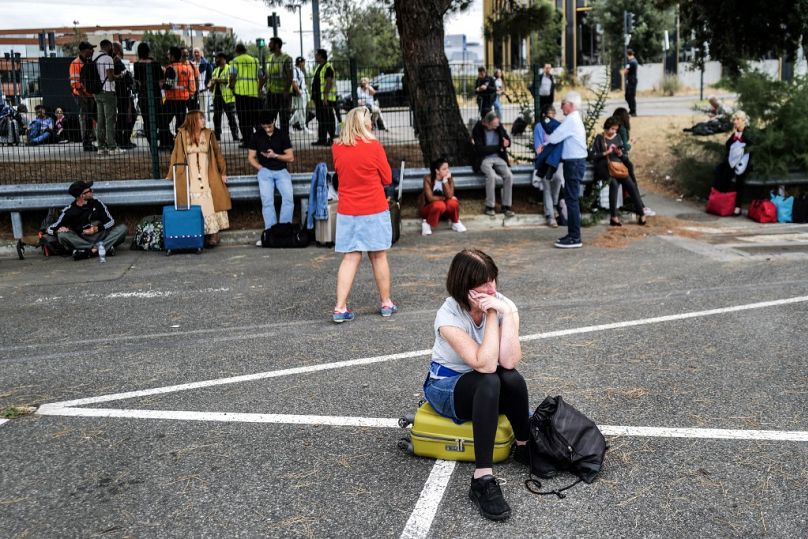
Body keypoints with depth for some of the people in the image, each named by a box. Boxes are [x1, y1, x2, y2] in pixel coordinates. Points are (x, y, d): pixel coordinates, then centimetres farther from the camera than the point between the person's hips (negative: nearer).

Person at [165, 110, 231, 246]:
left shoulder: (209, 134, 7)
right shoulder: (182, 134, 3)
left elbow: (217, 153, 11)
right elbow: (175, 155, 6)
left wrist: (223, 172, 8)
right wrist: (170, 175, 5)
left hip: (208, 177, 1)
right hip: (190, 178, -1)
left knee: (210, 203, -3)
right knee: (195, 206, -2)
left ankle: (214, 234, 0)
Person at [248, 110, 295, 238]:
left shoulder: (283, 135, 6)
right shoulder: (256, 137, 8)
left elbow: (291, 157, 3)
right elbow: (251, 158, 11)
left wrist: (275, 155, -11)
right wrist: (261, 168, -3)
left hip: (281, 171, 0)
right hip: (265, 171, 0)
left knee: (288, 197, -21)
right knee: (267, 201, -16)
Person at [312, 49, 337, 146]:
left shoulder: (328, 67, -11)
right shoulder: (318, 67, 19)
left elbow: (329, 83, -19)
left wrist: (325, 97, -25)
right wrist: (314, 98, 20)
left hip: (326, 99, -10)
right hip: (319, 98, 10)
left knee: (329, 119, -8)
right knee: (321, 119, 11)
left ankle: (332, 139, -4)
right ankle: (321, 139, 15)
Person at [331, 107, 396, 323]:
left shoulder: (336, 148, 1)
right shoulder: (373, 146, -9)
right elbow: (387, 178, 0)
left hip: (347, 212, 3)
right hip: (374, 210, -3)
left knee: (350, 258, 4)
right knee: (379, 256, 8)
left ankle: (340, 308, -2)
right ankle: (386, 304, 20)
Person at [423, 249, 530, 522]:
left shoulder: (504, 304, -14)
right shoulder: (449, 315, -25)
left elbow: (509, 361, -27)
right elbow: (484, 365, -34)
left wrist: (506, 313, -33)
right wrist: (491, 315, -31)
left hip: (489, 388, 3)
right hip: (447, 386, -3)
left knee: (511, 378, -32)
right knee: (488, 381, -37)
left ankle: (525, 446, -9)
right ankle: (483, 480, -38)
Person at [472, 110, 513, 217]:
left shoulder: (499, 126, 3)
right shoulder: (477, 129, -11)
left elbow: (508, 141, 11)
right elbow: (481, 149, -18)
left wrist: (506, 143, -16)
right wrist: (498, 147, -11)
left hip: (498, 157, 4)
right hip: (484, 159, -4)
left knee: (509, 175, -22)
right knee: (491, 175, -33)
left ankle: (506, 206, -14)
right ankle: (490, 206, -20)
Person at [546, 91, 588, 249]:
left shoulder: (571, 120, -14)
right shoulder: (575, 119, 18)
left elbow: (554, 138, -16)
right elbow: (560, 137, 19)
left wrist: (545, 137, 4)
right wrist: (545, 145, 5)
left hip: (574, 163, -10)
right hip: (575, 162, 10)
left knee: (572, 200, -8)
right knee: (571, 199, 13)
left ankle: (575, 238, -7)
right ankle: (572, 234, 19)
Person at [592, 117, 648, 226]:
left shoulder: (618, 138, 19)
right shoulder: (600, 138, 7)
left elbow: (625, 156, 17)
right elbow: (594, 156, -2)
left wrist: (620, 154, -4)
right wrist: (606, 152, -12)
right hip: (604, 167, -4)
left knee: (631, 185, -20)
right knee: (614, 183, -34)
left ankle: (641, 214, -19)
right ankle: (613, 216, -35)